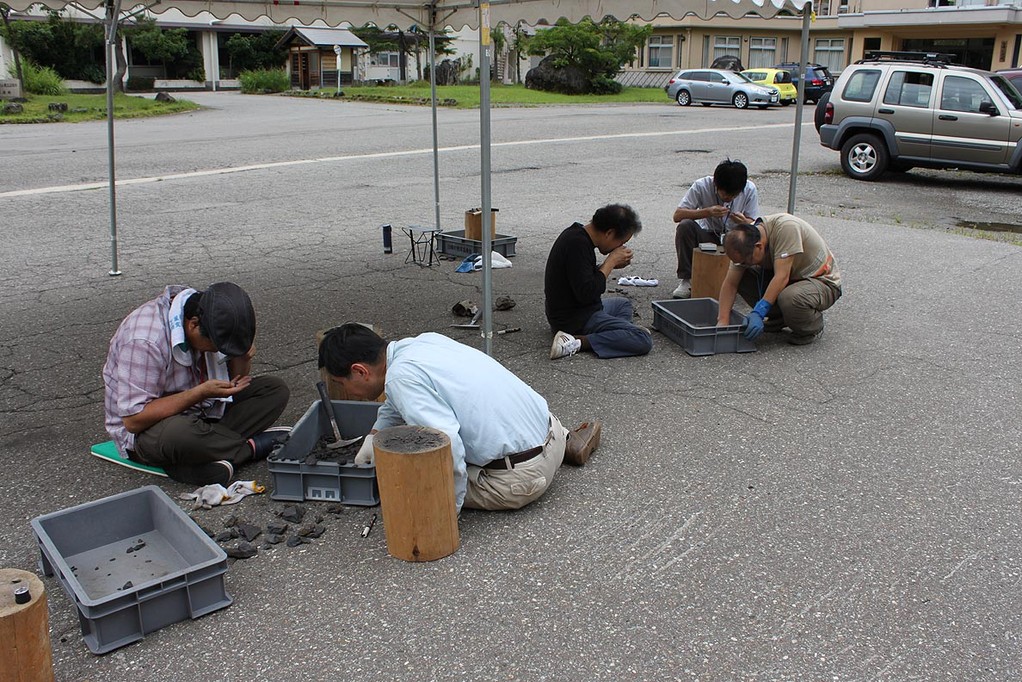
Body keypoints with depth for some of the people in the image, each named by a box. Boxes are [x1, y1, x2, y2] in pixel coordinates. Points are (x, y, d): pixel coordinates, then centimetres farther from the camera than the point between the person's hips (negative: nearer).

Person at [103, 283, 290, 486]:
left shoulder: (215, 326, -8)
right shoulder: (145, 340, -29)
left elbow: (236, 380, 5)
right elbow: (134, 420, -28)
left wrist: (242, 358, -18)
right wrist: (201, 392, -31)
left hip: (203, 412, 7)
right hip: (145, 431, -7)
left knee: (276, 390, -7)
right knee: (177, 433, -42)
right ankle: (252, 446, -16)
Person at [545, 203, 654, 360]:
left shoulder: (576, 234, 8)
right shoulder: (578, 244, -24)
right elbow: (587, 293, -27)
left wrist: (610, 263, 4)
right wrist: (611, 262, -17)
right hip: (576, 319, -11)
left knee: (623, 303, 32)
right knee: (644, 341, -19)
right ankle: (577, 342, -20)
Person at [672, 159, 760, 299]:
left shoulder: (749, 189, -14)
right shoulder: (702, 185, -19)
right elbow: (677, 215, -23)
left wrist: (744, 222, -33)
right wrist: (708, 212, -37)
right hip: (707, 235, -1)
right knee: (685, 226, -31)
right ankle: (686, 280, -18)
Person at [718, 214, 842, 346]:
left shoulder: (786, 227, -31)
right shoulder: (745, 243, -11)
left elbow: (782, 277, -34)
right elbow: (730, 284, -10)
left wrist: (758, 312, -36)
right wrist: (723, 321, -19)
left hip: (823, 281, -7)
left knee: (789, 298, -37)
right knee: (741, 277, -11)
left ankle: (813, 327, -5)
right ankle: (778, 319, 6)